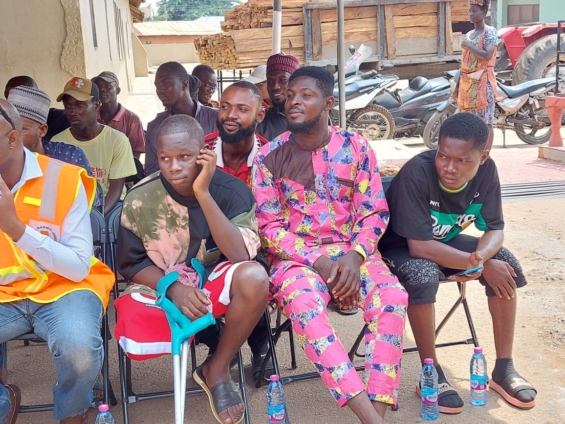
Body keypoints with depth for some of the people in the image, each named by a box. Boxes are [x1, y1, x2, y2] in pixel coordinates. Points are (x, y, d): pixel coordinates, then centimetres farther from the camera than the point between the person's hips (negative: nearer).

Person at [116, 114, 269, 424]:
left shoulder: (232, 190, -16)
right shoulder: (140, 199, -13)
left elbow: (241, 256, -27)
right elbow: (132, 264, -4)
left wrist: (203, 194, -32)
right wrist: (173, 288, -23)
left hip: (215, 279, 0)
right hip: (160, 286, 0)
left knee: (254, 277, -34)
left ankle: (218, 370, -9)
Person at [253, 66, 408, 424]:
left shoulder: (356, 148, 3)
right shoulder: (269, 156, -1)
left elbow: (375, 212, 1)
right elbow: (269, 226, -3)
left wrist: (355, 256, -18)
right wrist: (317, 261, -16)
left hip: (351, 251, 2)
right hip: (296, 256, -1)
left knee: (391, 295, -29)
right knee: (304, 302, -35)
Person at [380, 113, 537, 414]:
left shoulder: (486, 171, -16)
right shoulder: (417, 172, -32)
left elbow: (495, 230, -11)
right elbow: (419, 246, -33)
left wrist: (480, 257, -33)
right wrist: (479, 265, -32)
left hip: (446, 241, 6)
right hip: (401, 248, -5)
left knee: (506, 264, -14)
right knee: (423, 276, -36)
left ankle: (503, 368, -2)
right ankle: (432, 373, -17)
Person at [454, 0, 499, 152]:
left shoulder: (490, 32, -6)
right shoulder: (469, 34, 16)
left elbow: (487, 56, -21)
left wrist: (468, 45, -11)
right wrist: (458, 85, 15)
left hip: (483, 83, -8)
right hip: (467, 84, 8)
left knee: (485, 123, -6)